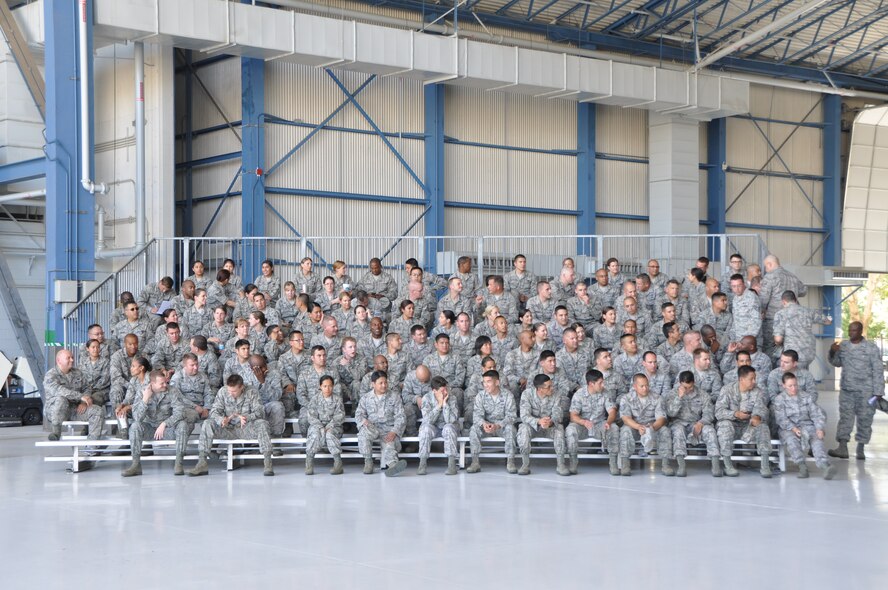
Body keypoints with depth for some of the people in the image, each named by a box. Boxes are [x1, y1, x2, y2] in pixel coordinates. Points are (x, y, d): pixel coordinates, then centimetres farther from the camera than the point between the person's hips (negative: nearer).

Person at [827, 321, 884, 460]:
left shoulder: (871, 348, -5)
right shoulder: (843, 345, 6)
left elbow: (878, 371, -5)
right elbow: (837, 363, 20)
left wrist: (878, 392, -10)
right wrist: (833, 352, -1)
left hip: (866, 391, -3)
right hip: (846, 389, 3)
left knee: (864, 419, 3)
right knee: (845, 417, -4)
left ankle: (860, 449, 12)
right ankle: (842, 448, -8)